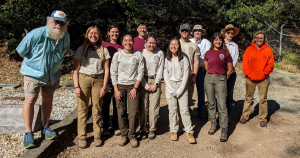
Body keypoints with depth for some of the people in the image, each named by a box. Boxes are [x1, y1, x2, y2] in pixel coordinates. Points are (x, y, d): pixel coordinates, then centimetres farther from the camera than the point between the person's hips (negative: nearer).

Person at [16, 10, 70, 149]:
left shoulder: (66, 36, -6)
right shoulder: (36, 34, -21)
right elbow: (21, 51, -9)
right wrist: (34, 62, 4)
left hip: (52, 75, 5)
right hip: (33, 73, -4)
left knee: (48, 99, 13)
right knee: (30, 100, -8)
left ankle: (45, 128, 29)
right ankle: (28, 133, 3)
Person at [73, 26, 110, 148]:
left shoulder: (104, 50, 7)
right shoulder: (81, 50, 5)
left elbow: (106, 70, 6)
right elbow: (76, 70, 2)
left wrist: (104, 86, -1)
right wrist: (76, 86, -7)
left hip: (98, 80, 1)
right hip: (83, 79, -1)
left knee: (97, 110, 4)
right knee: (82, 109, 1)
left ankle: (97, 136, 16)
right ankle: (82, 137, 13)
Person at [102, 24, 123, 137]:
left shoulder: (121, 47, 8)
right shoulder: (103, 45, 2)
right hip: (107, 78, -2)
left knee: (117, 103, 8)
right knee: (106, 103, 6)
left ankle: (116, 127, 20)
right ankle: (105, 127, 18)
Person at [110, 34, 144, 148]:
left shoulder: (138, 55, 3)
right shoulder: (117, 55, 3)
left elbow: (140, 72, 2)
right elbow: (113, 73, 3)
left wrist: (135, 88, -5)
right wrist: (116, 90, -4)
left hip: (133, 86, 0)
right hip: (120, 86, 1)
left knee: (134, 112, -6)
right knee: (121, 112, 0)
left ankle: (132, 136, 11)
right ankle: (124, 135, 16)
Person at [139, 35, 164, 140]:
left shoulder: (160, 53, 7)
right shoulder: (141, 53, 3)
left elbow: (160, 70, 5)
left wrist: (156, 84, -3)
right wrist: (145, 85, -5)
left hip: (155, 81, 1)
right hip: (143, 82, 0)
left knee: (154, 107, -3)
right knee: (143, 107, -3)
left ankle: (152, 130, 9)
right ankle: (143, 130, 10)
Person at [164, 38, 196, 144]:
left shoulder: (184, 58, 2)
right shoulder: (167, 59, 6)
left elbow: (186, 74, -2)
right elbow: (165, 75, 2)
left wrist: (180, 90, -8)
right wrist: (172, 90, -7)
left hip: (182, 85, -1)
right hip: (170, 86, 1)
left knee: (185, 109, -3)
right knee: (172, 110, 3)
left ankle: (189, 132, 5)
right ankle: (174, 131, 15)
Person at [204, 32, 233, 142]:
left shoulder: (225, 53, 2)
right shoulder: (208, 53, 7)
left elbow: (230, 70, 7)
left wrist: (223, 78, 8)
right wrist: (211, 75, 11)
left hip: (221, 79, -2)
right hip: (209, 78, 3)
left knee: (222, 105, -6)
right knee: (211, 103, 9)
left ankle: (224, 130, 0)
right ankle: (213, 124, 25)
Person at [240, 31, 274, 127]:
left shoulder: (268, 50, 1)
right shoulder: (249, 49, 1)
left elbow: (270, 64, 2)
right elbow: (245, 63, 0)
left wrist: (265, 73, -10)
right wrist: (248, 74, -9)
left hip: (263, 79, 0)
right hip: (250, 79, 0)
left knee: (263, 99, 6)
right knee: (248, 98, 10)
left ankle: (263, 119, 16)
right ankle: (244, 116, 21)